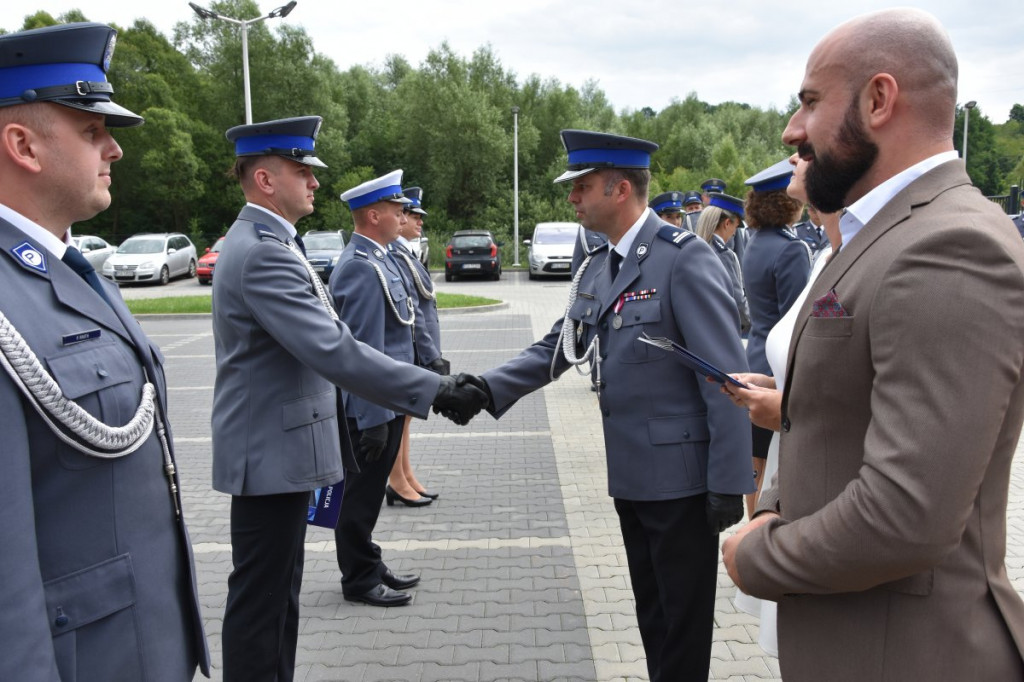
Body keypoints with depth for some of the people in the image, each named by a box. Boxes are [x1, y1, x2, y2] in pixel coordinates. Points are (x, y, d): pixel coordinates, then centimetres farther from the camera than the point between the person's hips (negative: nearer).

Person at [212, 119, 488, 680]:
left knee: (277, 595, 20)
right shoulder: (262, 253, -21)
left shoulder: (262, 242, 13)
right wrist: (434, 391, -28)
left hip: (278, 447, 10)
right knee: (259, 600, 2)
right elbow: (333, 351, -30)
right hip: (271, 452, -10)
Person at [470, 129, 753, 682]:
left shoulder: (684, 257, -15)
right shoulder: (595, 270, 9)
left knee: (683, 621, 8)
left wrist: (728, 482, -19)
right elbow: (554, 350, 8)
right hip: (631, 475, 8)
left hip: (681, 475, -7)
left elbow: (725, 376, -18)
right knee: (651, 611, 21)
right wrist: (487, 388, -7)